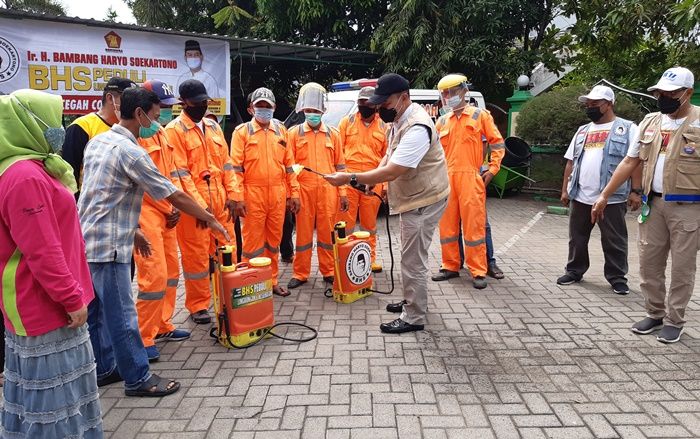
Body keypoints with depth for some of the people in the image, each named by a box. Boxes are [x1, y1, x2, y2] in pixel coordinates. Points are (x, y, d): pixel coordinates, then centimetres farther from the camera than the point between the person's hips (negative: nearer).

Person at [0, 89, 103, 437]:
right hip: (45, 305, -10)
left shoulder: (29, 169, 11)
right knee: (53, 393, 2)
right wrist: (72, 299, -17)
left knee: (40, 387, 19)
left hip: (38, 303, 10)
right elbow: (42, 252, -25)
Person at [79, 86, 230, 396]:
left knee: (96, 312, 17)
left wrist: (130, 231, 20)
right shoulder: (131, 152, -17)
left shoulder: (98, 141, 11)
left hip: (87, 241, 10)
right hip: (108, 246, -10)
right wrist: (210, 219, -3)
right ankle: (138, 378, 10)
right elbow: (175, 196, -14)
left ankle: (103, 369, 31)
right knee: (122, 315, -1)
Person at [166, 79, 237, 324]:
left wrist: (231, 195, 4)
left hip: (220, 200, 6)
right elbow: (179, 173, -12)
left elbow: (226, 162, 14)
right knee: (196, 255, 3)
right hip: (194, 202, -6)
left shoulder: (214, 126, 14)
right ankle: (198, 305, 17)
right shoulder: (175, 130, -5)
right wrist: (199, 204, -17)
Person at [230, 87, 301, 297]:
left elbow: (289, 165, 13)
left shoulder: (281, 131, 12)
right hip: (253, 195, -4)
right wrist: (238, 197, -13)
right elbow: (235, 167, -6)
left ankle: (272, 281, 24)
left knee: (274, 241, 12)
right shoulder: (242, 131, 0)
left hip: (278, 196, 4)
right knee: (253, 242, 2)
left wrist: (294, 193, 9)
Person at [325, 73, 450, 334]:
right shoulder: (399, 119, 5)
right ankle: (413, 301, 37)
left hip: (423, 200, -10)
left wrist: (350, 179, -27)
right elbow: (389, 155, 15)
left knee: (413, 260, -3)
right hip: (412, 198, 10)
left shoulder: (416, 128, -28)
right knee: (412, 256, 20)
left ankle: (414, 318, 10)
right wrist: (373, 179, -2)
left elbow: (391, 172, -31)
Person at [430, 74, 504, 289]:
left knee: (474, 224, -4)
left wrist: (492, 169, -2)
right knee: (447, 224, 7)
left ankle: (478, 272, 3)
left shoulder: (480, 115, 6)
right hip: (446, 179, 4)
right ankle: (450, 266, 20)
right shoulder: (442, 121, 16)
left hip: (471, 178, -4)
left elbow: (497, 143, 6)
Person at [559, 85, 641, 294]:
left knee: (614, 241, 4)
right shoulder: (582, 131, 17)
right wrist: (565, 189, 13)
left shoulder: (627, 129, 1)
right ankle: (575, 271, 26)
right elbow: (571, 162, 17)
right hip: (580, 196, 5)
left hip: (612, 198, -5)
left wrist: (635, 191, -12)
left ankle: (617, 278, 15)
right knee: (577, 237, 13)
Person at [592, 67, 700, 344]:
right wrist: (604, 195, 9)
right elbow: (630, 162, 12)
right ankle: (655, 314, 25)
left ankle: (674, 320, 18)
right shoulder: (650, 122, 9)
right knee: (649, 262, 10)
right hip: (653, 204, 5)